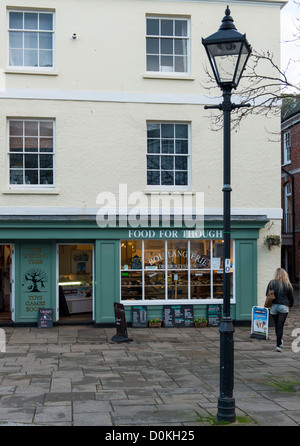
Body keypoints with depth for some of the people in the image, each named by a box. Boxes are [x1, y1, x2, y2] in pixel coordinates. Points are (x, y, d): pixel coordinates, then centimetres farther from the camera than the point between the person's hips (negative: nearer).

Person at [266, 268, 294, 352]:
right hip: (284, 307, -1)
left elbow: (267, 294, 3)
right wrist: (290, 305, 23)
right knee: (280, 326, -2)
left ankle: (279, 342, 31)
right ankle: (278, 345, -8)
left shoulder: (271, 283, -1)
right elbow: (291, 297, 4)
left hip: (273, 306, 2)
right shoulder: (288, 284, -2)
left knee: (277, 326, 15)